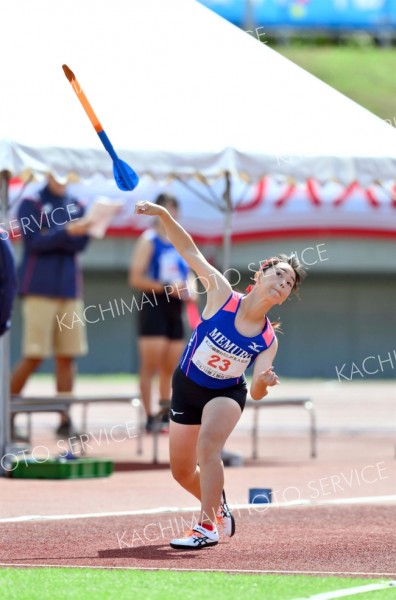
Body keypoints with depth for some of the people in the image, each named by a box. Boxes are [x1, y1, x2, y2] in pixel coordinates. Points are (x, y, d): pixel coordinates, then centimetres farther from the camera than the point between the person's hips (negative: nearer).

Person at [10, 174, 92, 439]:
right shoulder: (32, 203, -1)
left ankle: (65, 420, 5)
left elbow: (80, 244, 1)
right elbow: (34, 242, -12)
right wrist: (67, 233, -23)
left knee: (67, 357, 2)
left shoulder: (76, 206, 11)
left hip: (70, 290, 5)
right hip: (39, 289, -5)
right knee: (34, 357, -6)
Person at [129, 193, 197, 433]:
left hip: (175, 308, 7)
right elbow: (136, 278, -11)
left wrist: (189, 291, 3)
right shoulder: (149, 240, -4)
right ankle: (150, 417, -6)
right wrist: (166, 287, -21)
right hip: (154, 306, -7)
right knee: (151, 365, -7)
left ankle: (167, 416, 13)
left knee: (171, 368, 8)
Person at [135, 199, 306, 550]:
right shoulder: (222, 294, -19)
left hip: (226, 393, -2)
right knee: (182, 472, 12)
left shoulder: (268, 341, -17)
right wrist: (163, 215, -27)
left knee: (208, 445, -32)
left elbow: (255, 393, -18)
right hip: (187, 388, 2)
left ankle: (208, 527, -25)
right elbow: (190, 251, -16)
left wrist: (263, 382, -42)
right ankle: (217, 504, 45)